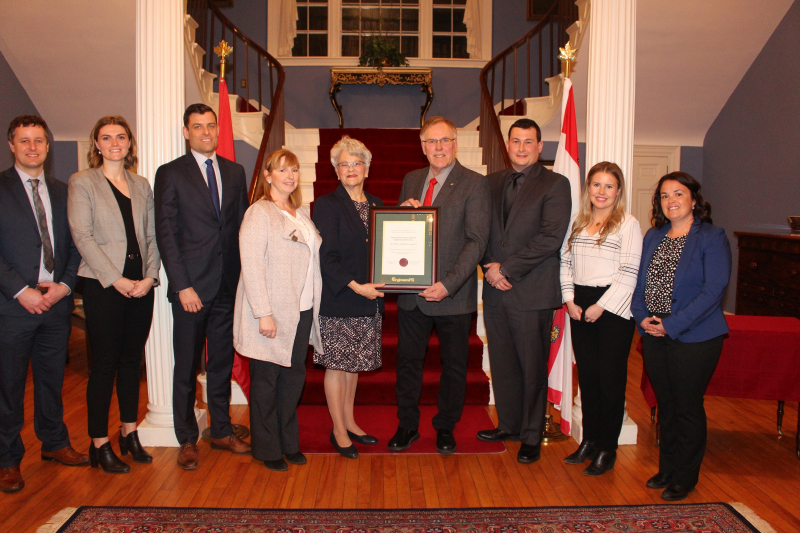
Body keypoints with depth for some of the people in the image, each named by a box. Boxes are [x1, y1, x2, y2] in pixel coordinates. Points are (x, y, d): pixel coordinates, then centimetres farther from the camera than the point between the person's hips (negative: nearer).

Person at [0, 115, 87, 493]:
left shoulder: (61, 192, 12)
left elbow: (74, 245, 11)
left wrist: (64, 285, -4)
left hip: (56, 302, 4)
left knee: (52, 378, 15)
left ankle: (54, 443, 32)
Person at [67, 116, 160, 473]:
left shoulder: (142, 186, 14)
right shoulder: (82, 182, 1)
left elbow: (153, 235, 9)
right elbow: (82, 236, -8)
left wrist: (150, 275, -5)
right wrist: (115, 280, -13)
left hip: (141, 286, 4)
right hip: (103, 286, -4)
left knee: (132, 360, 11)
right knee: (105, 364, 0)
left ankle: (129, 434, 24)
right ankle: (99, 444, 11)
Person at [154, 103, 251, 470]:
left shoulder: (235, 172, 12)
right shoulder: (170, 174, 0)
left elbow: (242, 228, 12)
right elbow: (165, 234, -5)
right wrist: (183, 285, -12)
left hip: (229, 286, 4)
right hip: (191, 287, -3)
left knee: (223, 363, 13)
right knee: (186, 367, 6)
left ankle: (222, 432, 27)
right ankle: (187, 440, 20)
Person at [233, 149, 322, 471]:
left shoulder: (302, 213, 13)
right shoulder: (259, 213, -9)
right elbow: (251, 266, -16)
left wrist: (313, 305, 9)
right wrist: (264, 313, -20)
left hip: (303, 311, 7)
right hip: (272, 315, -7)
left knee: (294, 377, 13)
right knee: (266, 380, 7)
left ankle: (289, 442, 28)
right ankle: (267, 449, 21)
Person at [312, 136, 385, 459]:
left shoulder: (376, 205, 10)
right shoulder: (326, 205, -7)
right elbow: (326, 257, -13)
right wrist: (355, 286, -19)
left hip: (367, 301, 5)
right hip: (337, 302, -5)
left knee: (354, 363, 15)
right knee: (337, 364, 4)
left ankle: (349, 422, 29)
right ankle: (339, 430, 18)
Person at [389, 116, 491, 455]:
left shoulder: (474, 184, -8)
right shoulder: (411, 180, 10)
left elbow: (477, 241, -14)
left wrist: (447, 284, -21)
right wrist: (403, 211, -6)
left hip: (452, 294, -4)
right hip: (412, 293, 4)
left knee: (454, 364, 11)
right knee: (408, 361, 12)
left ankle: (445, 427, 30)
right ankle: (407, 425, 30)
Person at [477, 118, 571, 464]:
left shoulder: (555, 184, -3)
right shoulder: (492, 183, 14)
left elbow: (550, 238, -13)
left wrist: (506, 268, -14)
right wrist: (489, 266, -6)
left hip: (532, 292, -5)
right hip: (496, 290, 5)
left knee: (532, 368, 4)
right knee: (502, 364, 13)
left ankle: (531, 437, 19)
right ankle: (509, 425, 31)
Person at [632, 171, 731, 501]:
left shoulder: (712, 238, -8)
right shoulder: (653, 237, 10)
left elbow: (713, 290, -16)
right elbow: (640, 281, 11)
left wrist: (671, 325, -20)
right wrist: (642, 316, -7)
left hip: (694, 338, -5)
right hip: (654, 337, 5)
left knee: (688, 408, 5)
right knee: (666, 404, 16)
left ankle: (685, 477, 22)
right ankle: (667, 468, 32)